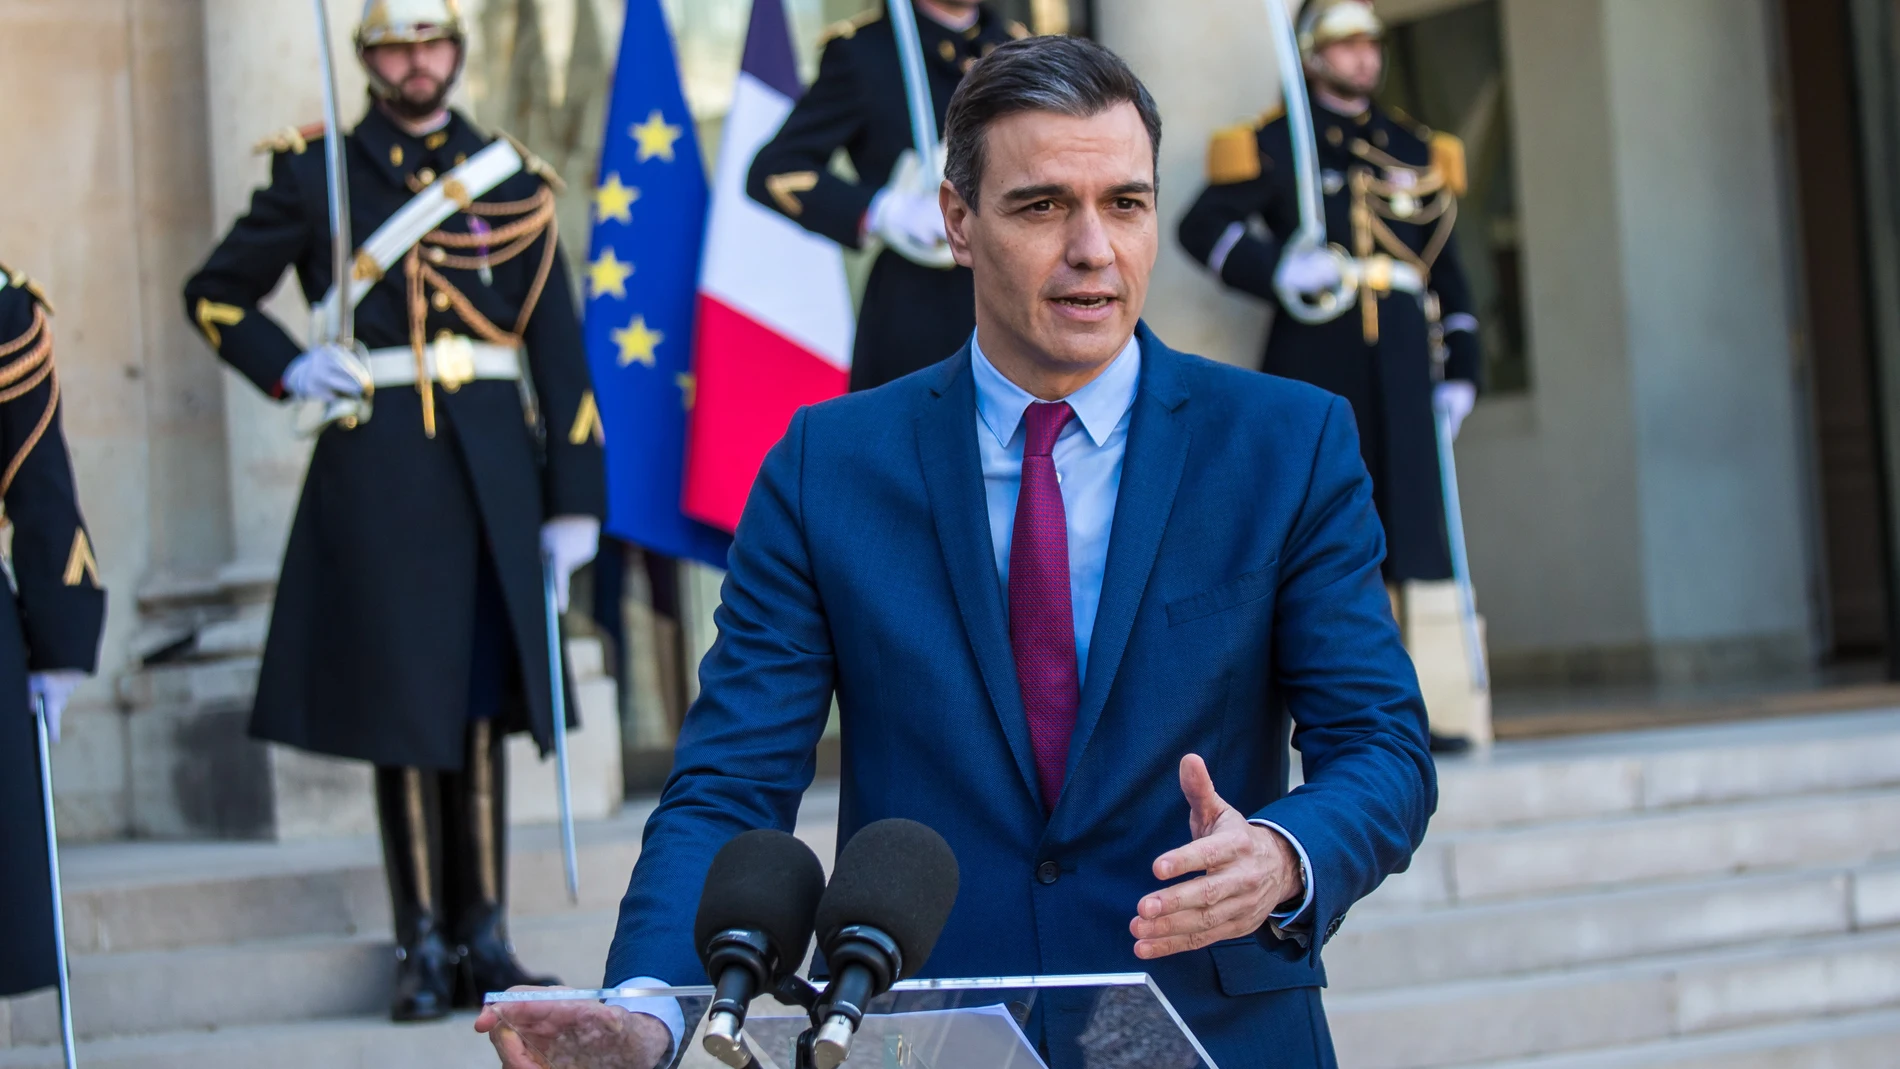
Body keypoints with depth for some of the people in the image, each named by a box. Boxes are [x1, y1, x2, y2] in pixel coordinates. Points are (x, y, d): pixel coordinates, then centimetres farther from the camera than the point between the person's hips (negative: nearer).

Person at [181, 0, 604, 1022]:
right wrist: (287, 369, -5)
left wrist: (574, 498, 2)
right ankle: (423, 947, 5)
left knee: (483, 701, 6)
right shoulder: (313, 173, 6)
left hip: (493, 464, 2)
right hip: (375, 464, -2)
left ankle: (483, 938, 12)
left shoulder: (510, 177, 10)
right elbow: (213, 295, 14)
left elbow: (558, 344, 7)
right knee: (402, 704, -2)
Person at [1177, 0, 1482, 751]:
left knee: (1408, 534, 0)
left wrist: (1459, 371, 11)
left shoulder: (1416, 152, 16)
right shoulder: (1274, 146, 4)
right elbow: (1203, 227, -2)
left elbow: (1447, 269, 18)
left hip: (1401, 363, 4)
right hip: (1313, 365, -4)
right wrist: (1278, 272, -18)